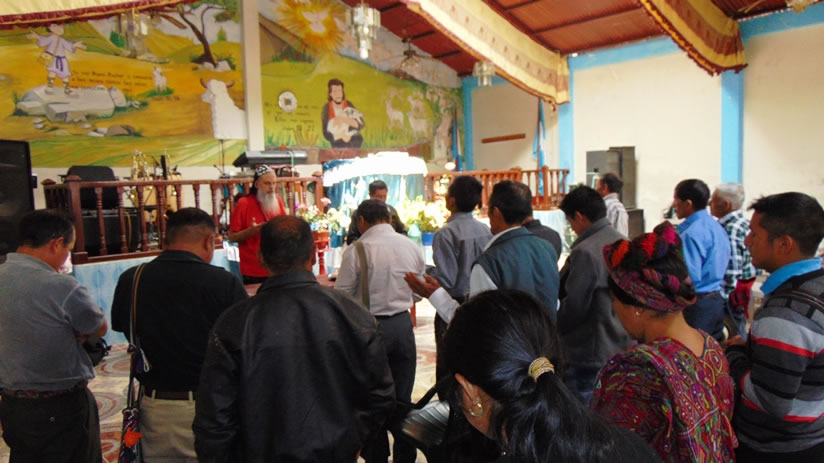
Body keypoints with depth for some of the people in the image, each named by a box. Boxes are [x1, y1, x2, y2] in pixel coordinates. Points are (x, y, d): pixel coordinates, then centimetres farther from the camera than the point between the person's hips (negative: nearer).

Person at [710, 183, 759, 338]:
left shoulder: (731, 229, -23)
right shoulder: (742, 222, 7)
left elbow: (732, 269, -25)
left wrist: (721, 295, -20)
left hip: (736, 286, -9)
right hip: (746, 281, 9)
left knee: (737, 328, 2)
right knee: (740, 326, 18)